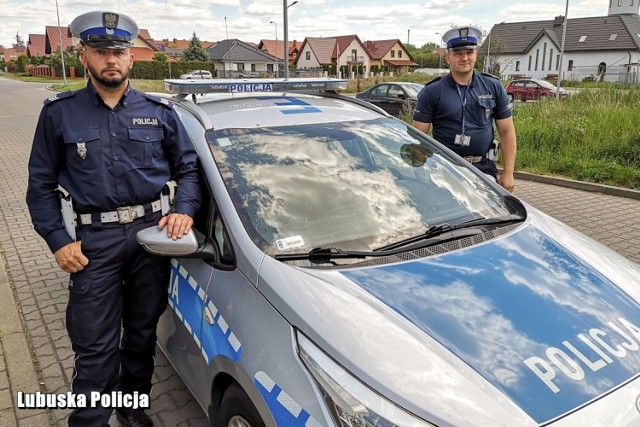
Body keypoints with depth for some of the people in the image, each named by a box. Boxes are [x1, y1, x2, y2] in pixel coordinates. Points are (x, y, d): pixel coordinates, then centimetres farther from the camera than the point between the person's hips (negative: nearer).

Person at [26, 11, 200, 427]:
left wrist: (184, 210, -7)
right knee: (95, 345, 1)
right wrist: (58, 239, -5)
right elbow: (41, 184, 5)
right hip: (94, 241, -2)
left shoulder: (159, 111, 6)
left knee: (143, 332, 15)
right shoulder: (60, 113, 3)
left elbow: (188, 166, 10)